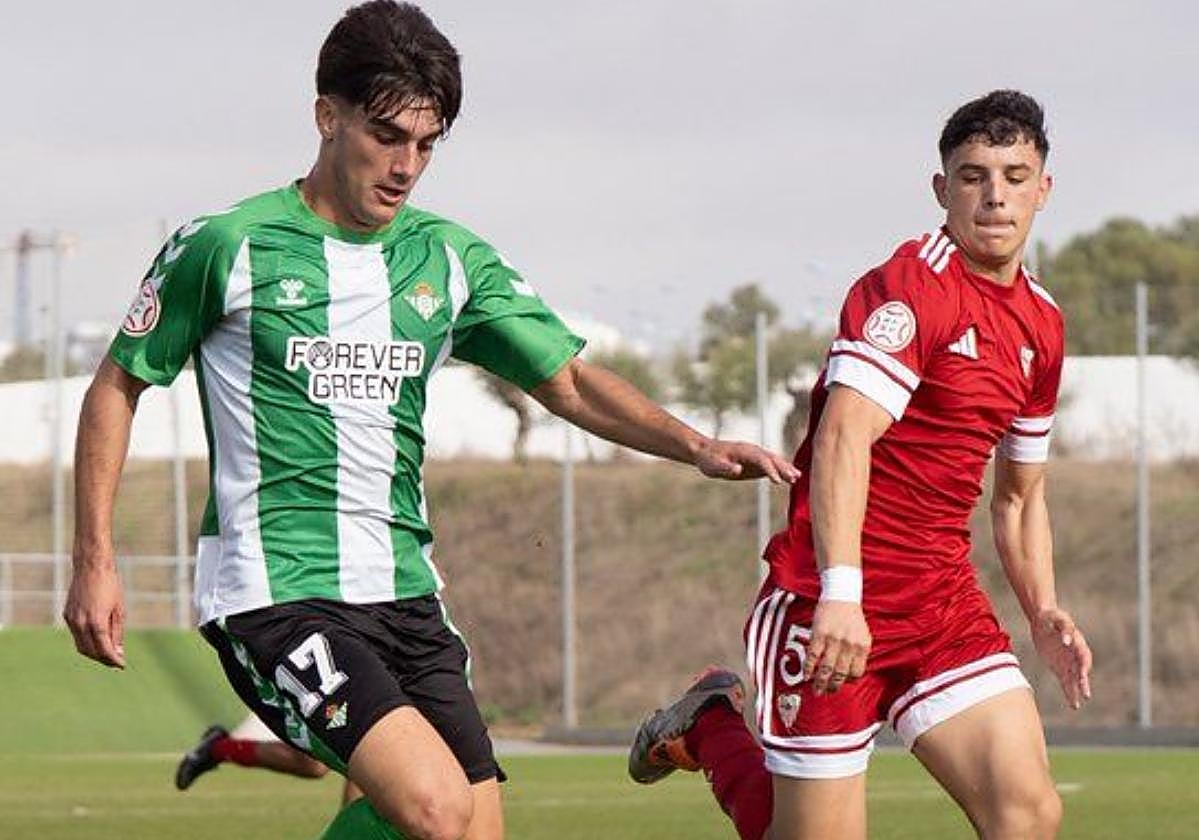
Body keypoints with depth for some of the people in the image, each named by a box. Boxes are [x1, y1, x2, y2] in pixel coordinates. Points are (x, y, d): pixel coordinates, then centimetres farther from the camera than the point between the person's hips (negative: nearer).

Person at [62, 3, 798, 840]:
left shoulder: (450, 259, 10)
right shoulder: (224, 247, -4)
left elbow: (569, 380, 9)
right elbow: (118, 386, 5)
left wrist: (694, 445, -7)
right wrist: (96, 563, -1)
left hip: (404, 593, 6)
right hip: (276, 590, -6)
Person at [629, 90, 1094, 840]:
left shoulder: (1041, 324, 14)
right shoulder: (909, 287, -12)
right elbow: (844, 438, -25)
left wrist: (1043, 610, 11)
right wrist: (840, 593, -35)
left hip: (947, 602, 7)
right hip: (840, 610, -7)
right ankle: (710, 725, 26)